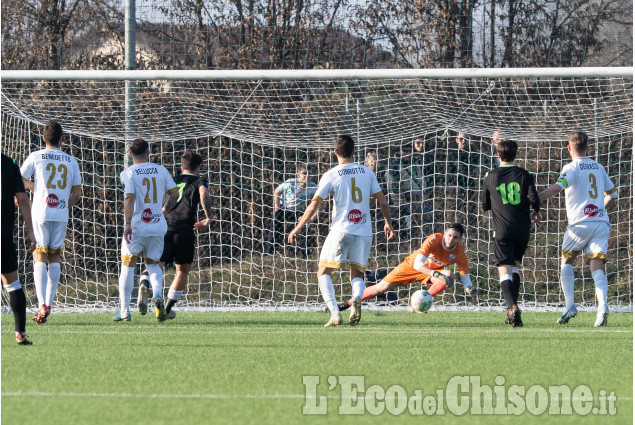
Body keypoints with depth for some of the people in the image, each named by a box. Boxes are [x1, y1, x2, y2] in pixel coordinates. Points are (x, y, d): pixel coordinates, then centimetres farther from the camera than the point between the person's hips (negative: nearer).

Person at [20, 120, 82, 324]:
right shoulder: (71, 161, 9)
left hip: (41, 214, -2)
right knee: (54, 259, 13)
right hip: (61, 215, 3)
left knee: (40, 259, -3)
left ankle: (42, 305, -18)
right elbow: (77, 194, 8)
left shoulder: (36, 157, 0)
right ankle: (49, 303, 8)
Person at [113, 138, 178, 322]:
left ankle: (124, 311, 5)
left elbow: (129, 198, -16)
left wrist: (127, 224, -18)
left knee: (128, 266, 7)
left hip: (136, 226, -3)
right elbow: (175, 192, 9)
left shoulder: (128, 173, -5)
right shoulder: (161, 170, 5)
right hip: (157, 225, 3)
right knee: (153, 264, 16)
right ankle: (157, 295, -14)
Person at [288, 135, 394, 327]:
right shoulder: (367, 172, 6)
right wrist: (388, 223, 26)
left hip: (340, 230, -3)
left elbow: (314, 207, -4)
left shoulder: (330, 176, -3)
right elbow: (382, 201, 9)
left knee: (323, 272, 7)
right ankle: (357, 298, -21)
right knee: (357, 274, 15)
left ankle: (335, 313, -13)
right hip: (364, 230, 3)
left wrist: (298, 228, 8)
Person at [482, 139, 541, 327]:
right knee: (514, 267, 22)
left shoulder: (490, 177, 5)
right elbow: (534, 199, -8)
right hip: (523, 229, 2)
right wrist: (536, 212, 12)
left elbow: (485, 205, 13)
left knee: (504, 271, -9)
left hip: (502, 229, -2)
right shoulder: (524, 175, 3)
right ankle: (512, 309, 19)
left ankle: (513, 307, -31)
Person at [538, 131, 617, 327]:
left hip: (580, 223, -4)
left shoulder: (572, 168, -2)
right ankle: (602, 305, -27)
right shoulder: (598, 167, 17)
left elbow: (557, 187, -21)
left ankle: (570, 305, 0)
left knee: (566, 261, 13)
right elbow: (612, 193, 28)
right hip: (601, 222, 4)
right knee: (597, 267, -3)